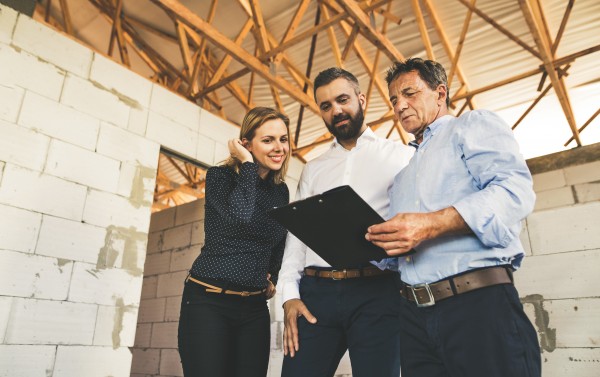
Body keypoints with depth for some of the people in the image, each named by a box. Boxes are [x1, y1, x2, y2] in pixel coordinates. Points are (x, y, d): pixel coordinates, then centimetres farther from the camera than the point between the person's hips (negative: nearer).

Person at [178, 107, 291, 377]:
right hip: (208, 302, -5)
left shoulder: (281, 191, 9)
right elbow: (243, 217, -26)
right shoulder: (220, 176, -6)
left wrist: (273, 276, 11)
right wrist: (248, 165, -14)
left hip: (255, 306, 5)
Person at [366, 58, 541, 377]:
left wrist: (432, 224, -25)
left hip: (479, 302, -6)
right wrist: (371, 245, 3)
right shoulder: (404, 167, 25)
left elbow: (514, 190, -14)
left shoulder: (474, 125, 6)